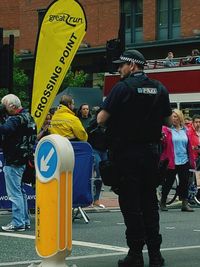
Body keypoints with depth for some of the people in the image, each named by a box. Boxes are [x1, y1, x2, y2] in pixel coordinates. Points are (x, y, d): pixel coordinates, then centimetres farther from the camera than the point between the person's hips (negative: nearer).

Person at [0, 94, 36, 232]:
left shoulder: (15, 119, -18)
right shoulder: (27, 116, 12)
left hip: (13, 161, -10)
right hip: (22, 160, 10)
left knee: (14, 193, -6)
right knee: (21, 191, 17)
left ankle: (18, 223, -4)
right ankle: (25, 221, 23)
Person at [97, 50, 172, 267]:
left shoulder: (123, 88, -11)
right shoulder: (159, 89, 6)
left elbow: (102, 118, -13)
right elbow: (168, 120, 14)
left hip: (127, 153, -5)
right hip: (151, 151, 5)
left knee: (130, 203, 0)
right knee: (150, 202, 11)